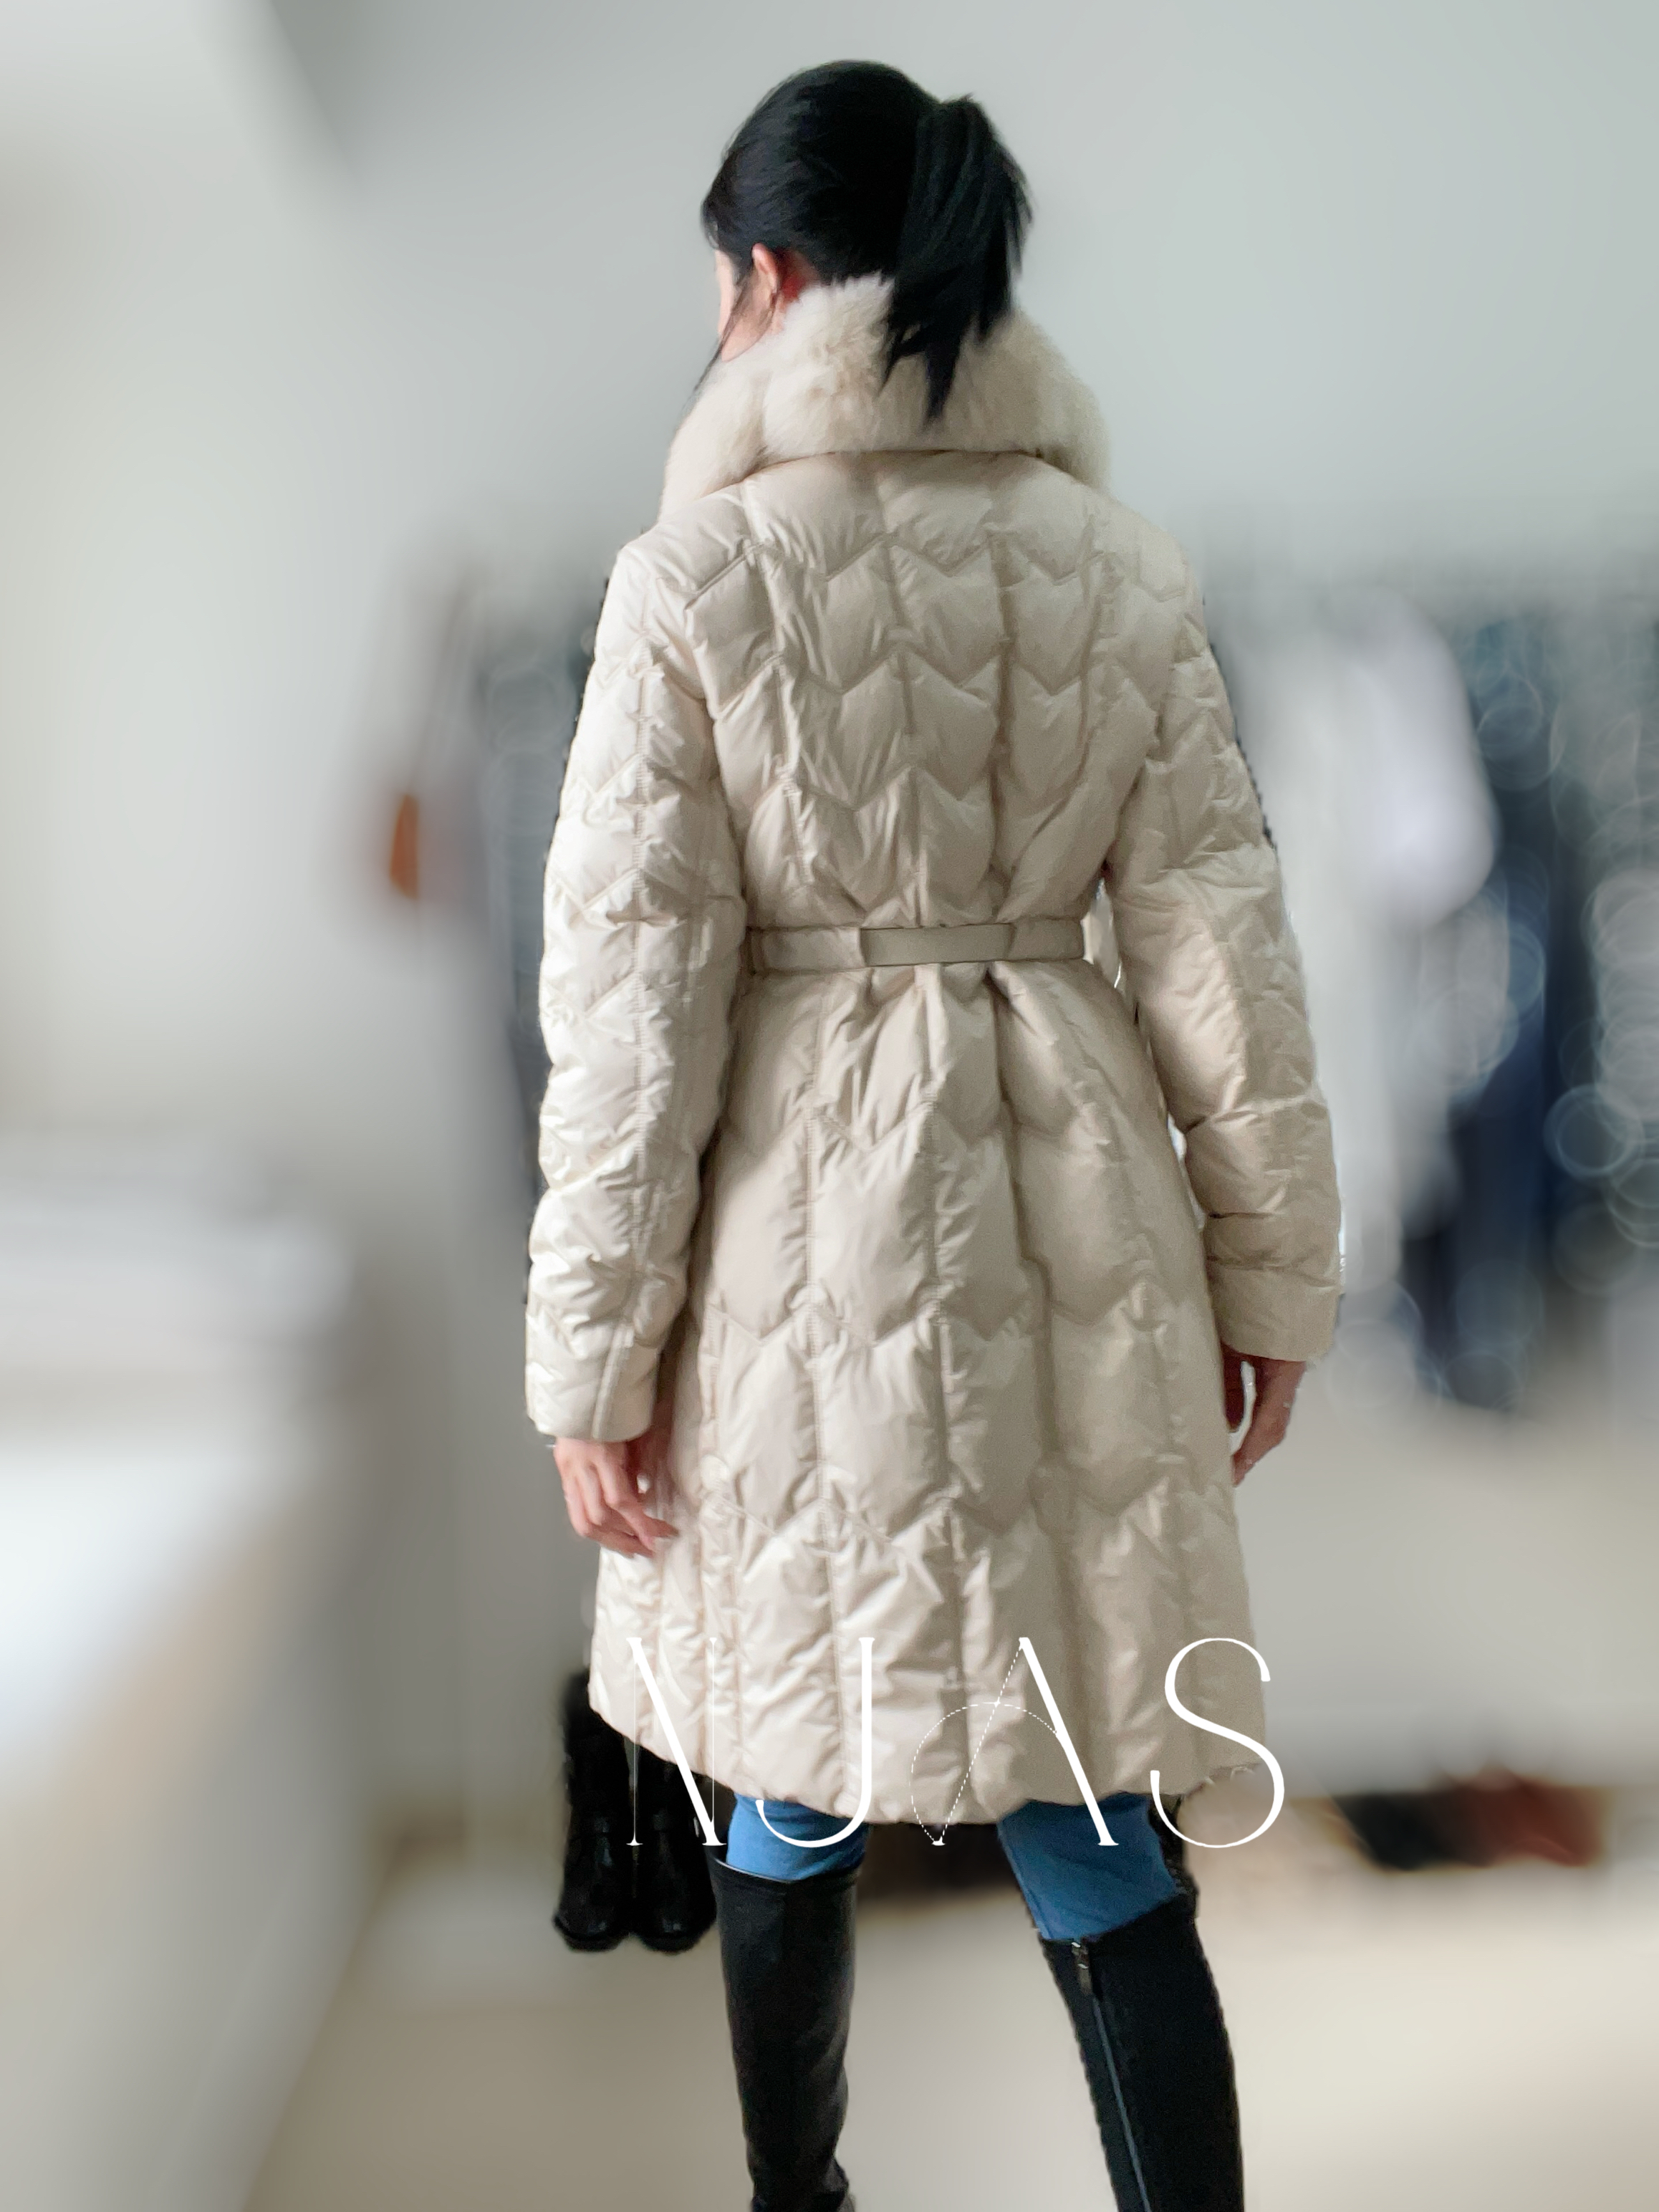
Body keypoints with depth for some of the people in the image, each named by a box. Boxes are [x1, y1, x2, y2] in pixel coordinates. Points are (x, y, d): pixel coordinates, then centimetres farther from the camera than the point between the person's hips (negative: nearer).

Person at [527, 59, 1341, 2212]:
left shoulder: (690, 580, -8)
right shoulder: (1125, 570, 0)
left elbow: (635, 989, -9)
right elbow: (1219, 949, 1)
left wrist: (599, 1349, -2)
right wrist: (1267, 1270, 10)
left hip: (801, 1233, -2)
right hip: (1061, 1228, 2)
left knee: (792, 1781, 19)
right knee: (1094, 1826, 11)